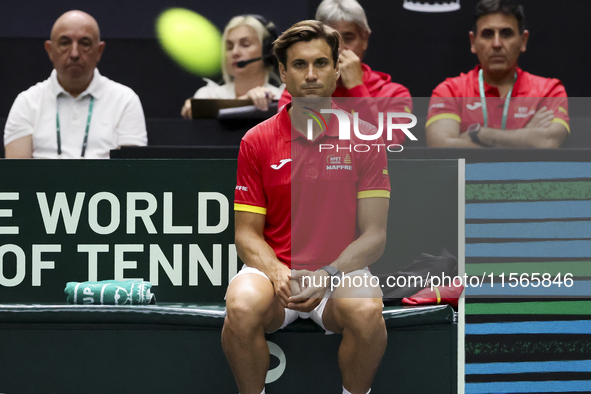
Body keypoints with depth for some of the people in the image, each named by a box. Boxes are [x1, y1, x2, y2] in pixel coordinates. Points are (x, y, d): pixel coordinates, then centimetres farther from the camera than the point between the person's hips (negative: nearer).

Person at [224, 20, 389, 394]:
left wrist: (328, 275, -19)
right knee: (242, 310, -32)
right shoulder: (256, 141, 3)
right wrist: (277, 273, -18)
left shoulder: (365, 139, 1)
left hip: (342, 270, 0)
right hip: (273, 268, 0)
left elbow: (374, 236, -2)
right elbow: (248, 233, 3)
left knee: (366, 313, -33)